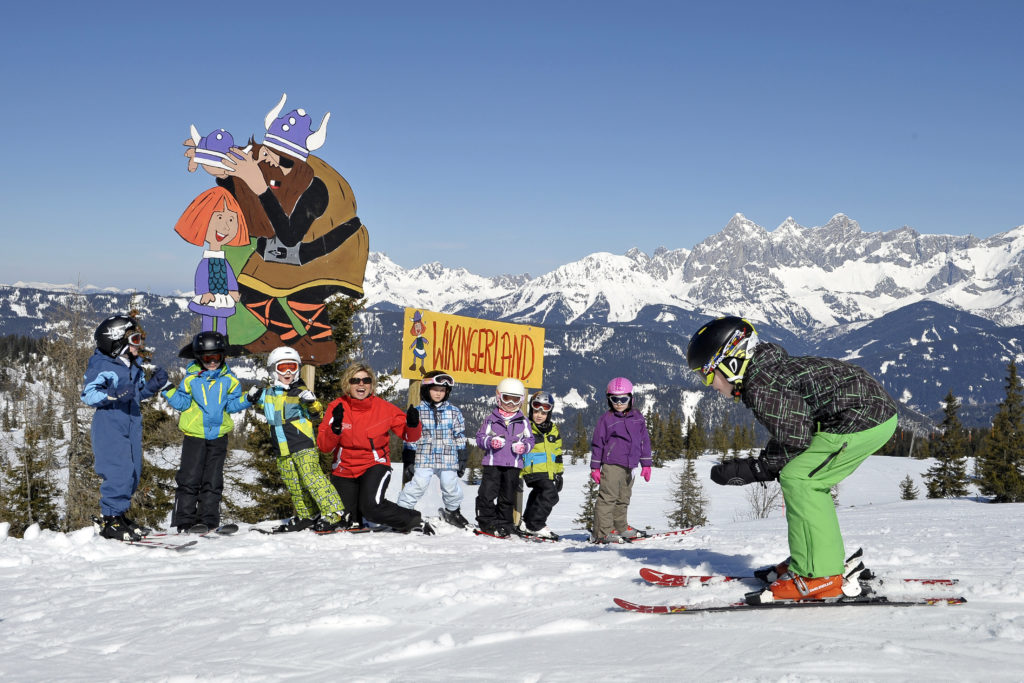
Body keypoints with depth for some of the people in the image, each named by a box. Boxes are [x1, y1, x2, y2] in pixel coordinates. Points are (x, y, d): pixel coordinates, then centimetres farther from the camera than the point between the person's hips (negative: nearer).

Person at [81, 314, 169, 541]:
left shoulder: (135, 365, 15)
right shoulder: (101, 364, -10)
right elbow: (88, 395, -15)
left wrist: (153, 385, 6)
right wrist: (112, 394, -30)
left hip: (132, 425, 8)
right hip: (109, 426, -8)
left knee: (133, 473, 10)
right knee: (119, 472, -15)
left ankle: (120, 515, 22)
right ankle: (111, 521, -6)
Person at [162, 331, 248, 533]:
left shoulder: (228, 379, 5)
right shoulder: (191, 378, -1)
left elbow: (232, 404, 10)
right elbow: (182, 403, 2)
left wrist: (248, 399, -4)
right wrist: (169, 392, -12)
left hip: (219, 435, 2)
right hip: (194, 435, -2)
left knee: (213, 479, 5)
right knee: (189, 478, -4)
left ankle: (208, 520, 10)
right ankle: (185, 521, 1)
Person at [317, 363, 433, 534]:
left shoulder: (383, 408, -7)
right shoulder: (337, 407, -6)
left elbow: (409, 436, 1)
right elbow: (324, 446, -10)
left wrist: (413, 424, -22)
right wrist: (335, 428, -29)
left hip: (374, 466, -2)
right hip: (344, 470, 3)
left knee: (371, 506, -29)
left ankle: (414, 521, -7)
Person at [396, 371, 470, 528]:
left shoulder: (454, 412, 6)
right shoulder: (417, 412, 2)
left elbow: (460, 437, 10)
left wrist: (462, 458, 7)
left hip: (447, 460, 2)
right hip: (424, 459, -2)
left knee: (451, 485, 7)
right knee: (418, 485, -10)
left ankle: (452, 511, 30)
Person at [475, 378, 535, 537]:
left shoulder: (522, 421, 9)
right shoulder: (492, 419, 5)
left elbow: (530, 439, 12)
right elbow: (480, 437, 4)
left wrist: (523, 446, -9)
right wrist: (491, 441, -15)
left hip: (513, 464, 1)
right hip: (492, 463, -1)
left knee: (508, 496, 7)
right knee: (487, 494, -5)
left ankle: (504, 523, 15)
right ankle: (487, 521, 6)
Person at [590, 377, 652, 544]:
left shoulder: (638, 418, 11)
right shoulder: (606, 419, -2)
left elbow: (644, 441, 16)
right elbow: (597, 444, 0)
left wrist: (646, 464, 14)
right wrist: (595, 467, -3)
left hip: (628, 466, 6)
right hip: (611, 464, -6)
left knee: (623, 499, 15)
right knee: (608, 497, -10)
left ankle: (620, 527, 27)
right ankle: (603, 532, -11)